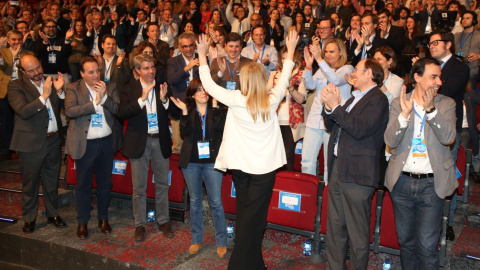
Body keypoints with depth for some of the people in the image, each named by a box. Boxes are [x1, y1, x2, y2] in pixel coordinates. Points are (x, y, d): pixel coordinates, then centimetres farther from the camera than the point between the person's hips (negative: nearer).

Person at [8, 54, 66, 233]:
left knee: (52, 181, 16)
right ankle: (29, 218, 25)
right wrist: (44, 96, -27)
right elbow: (23, 112, -21)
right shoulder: (15, 86, -8)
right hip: (31, 142, -4)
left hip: (53, 140, 4)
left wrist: (59, 91, -15)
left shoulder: (50, 82, 6)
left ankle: (53, 214, 32)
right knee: (30, 183, 9)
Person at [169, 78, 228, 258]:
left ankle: (221, 242, 11)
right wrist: (185, 112, -20)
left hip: (211, 161, -2)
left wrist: (215, 106, -20)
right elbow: (185, 132, -11)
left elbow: (220, 127, -17)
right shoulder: (188, 111, 4)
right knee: (194, 201, 12)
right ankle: (197, 239, 25)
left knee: (216, 202, -1)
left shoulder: (217, 110, 1)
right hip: (191, 162, 2)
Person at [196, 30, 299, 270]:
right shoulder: (271, 100, -7)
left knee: (244, 214, 17)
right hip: (265, 165, -1)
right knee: (254, 216, 4)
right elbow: (284, 79, 10)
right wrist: (291, 50, 22)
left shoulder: (236, 100, -11)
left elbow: (209, 84, -1)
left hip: (241, 165, 1)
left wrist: (202, 55, 9)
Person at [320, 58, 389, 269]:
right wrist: (329, 108, 0)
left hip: (356, 173, -9)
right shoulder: (354, 97, 18)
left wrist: (336, 106, -20)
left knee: (357, 231, 1)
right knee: (335, 227, 16)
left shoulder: (378, 99, -9)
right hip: (337, 168, 9)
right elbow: (332, 126, 19)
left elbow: (360, 130, -21)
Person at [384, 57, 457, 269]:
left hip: (431, 183, -1)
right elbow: (390, 141, -8)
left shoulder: (446, 104, 1)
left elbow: (448, 137, -14)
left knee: (427, 246, -3)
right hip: (402, 181, 2)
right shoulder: (399, 103, 2)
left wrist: (430, 109, -25)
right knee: (406, 242, 15)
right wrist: (405, 114, -22)